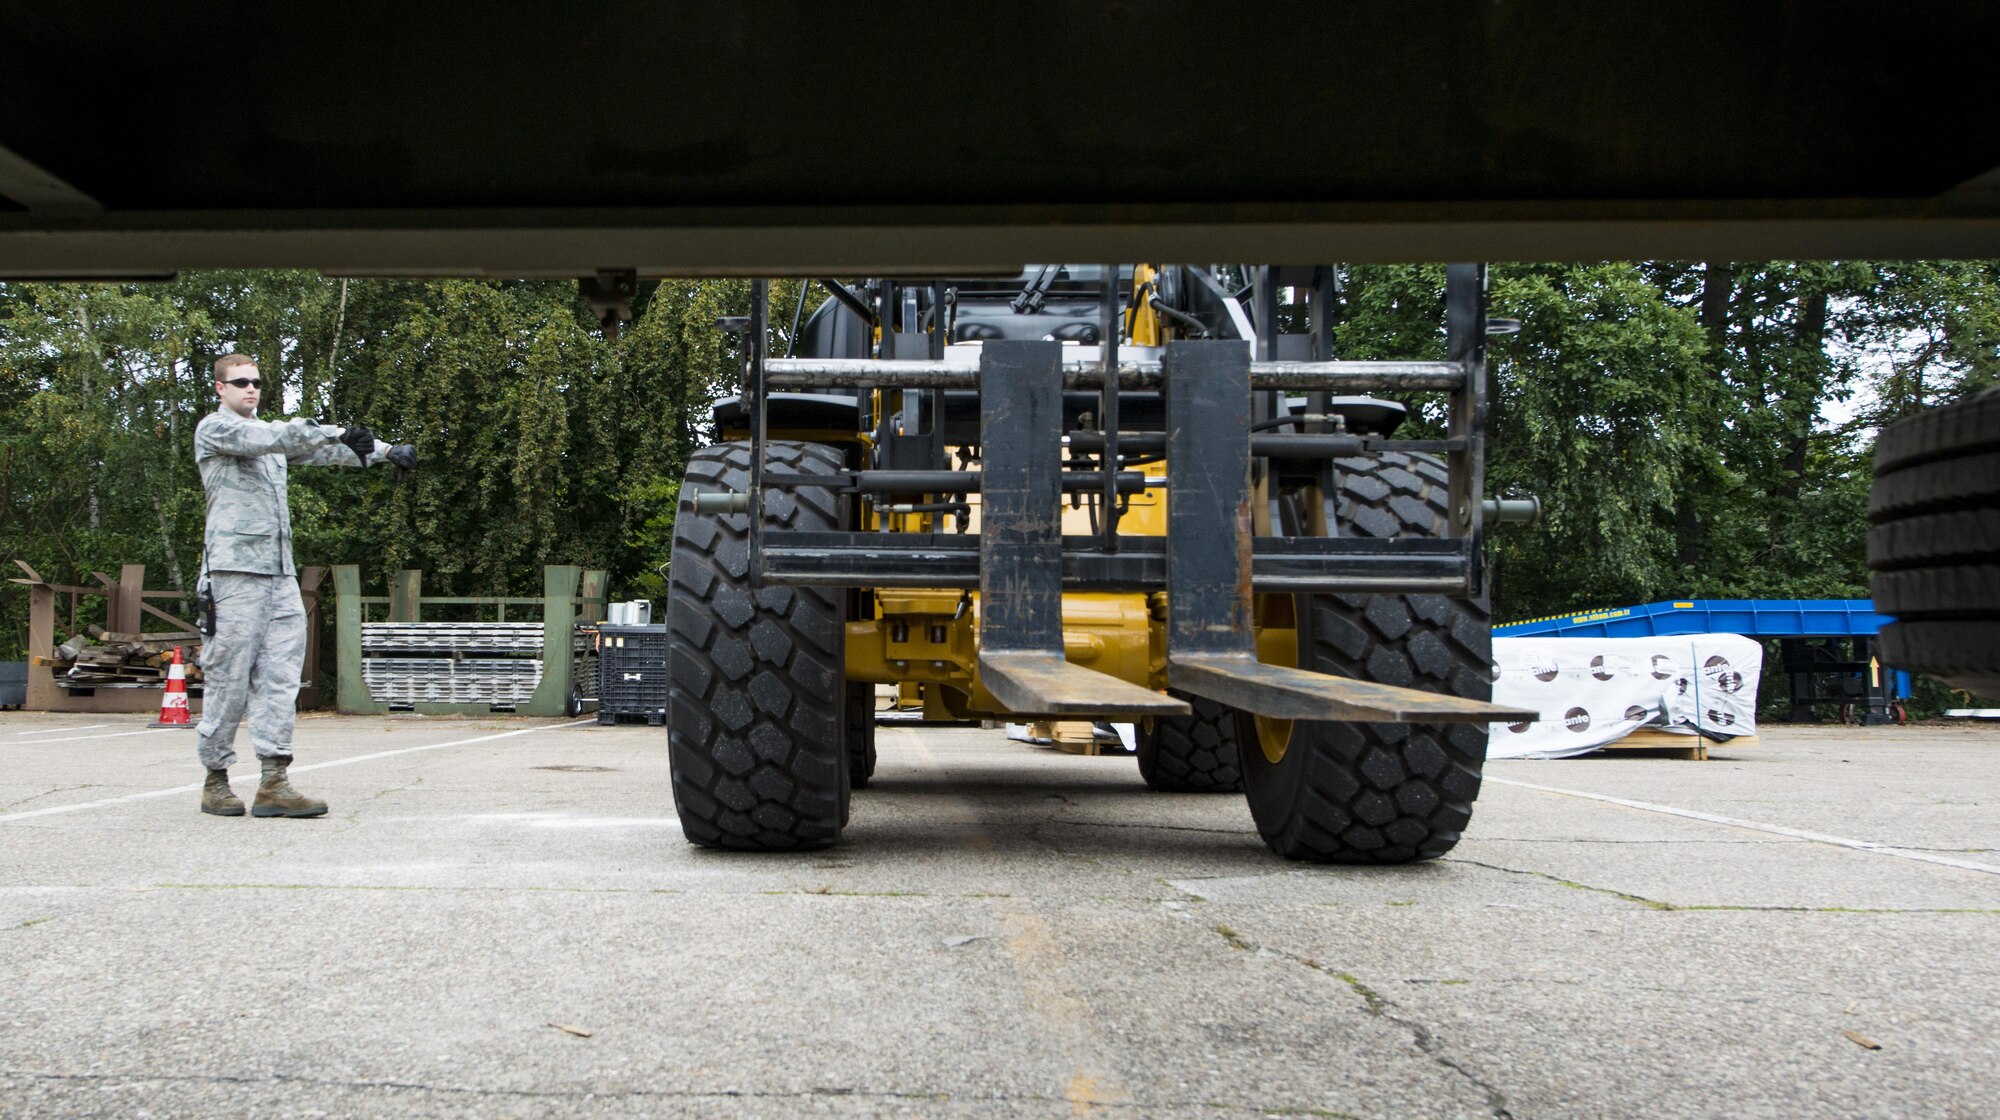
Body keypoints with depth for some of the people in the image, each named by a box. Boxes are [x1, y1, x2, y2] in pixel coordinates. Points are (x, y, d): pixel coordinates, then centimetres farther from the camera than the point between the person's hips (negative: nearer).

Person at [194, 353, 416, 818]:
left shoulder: (268, 435, 24)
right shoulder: (214, 429, 1)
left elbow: (319, 450, 14)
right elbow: (271, 437, -16)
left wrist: (384, 451, -2)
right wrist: (337, 432, -24)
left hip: (281, 572, 7)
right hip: (234, 568, -7)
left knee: (280, 678, -1)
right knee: (228, 680, -3)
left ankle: (274, 783, -3)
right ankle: (216, 781, 7)